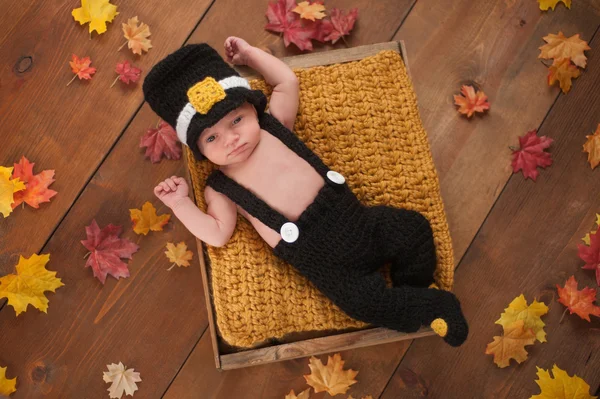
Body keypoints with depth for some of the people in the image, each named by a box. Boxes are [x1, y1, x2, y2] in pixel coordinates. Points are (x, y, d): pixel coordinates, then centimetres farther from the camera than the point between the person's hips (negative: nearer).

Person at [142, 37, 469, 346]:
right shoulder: (220, 188, 5)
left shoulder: (274, 126, 9)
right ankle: (430, 306, 4)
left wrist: (249, 53, 21)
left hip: (349, 215, 3)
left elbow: (288, 81, 16)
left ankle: (412, 291, 15)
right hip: (313, 252, -2)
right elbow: (218, 235, 0)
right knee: (362, 301, -19)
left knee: (414, 228, -8)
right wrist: (180, 203, -9)